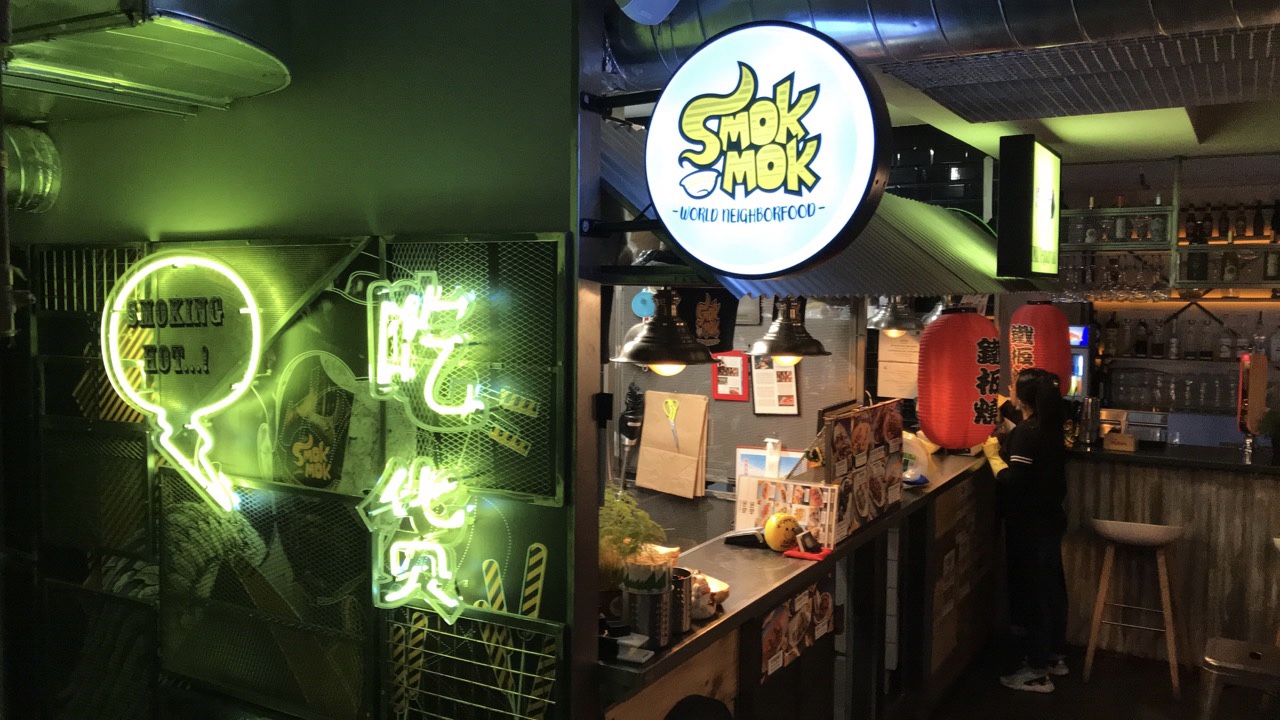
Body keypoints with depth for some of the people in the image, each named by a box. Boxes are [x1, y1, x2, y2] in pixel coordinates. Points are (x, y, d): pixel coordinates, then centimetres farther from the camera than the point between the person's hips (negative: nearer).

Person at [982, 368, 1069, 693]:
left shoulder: (1027, 433, -24)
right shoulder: (1048, 425, 4)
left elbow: (1011, 481, -29)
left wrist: (993, 455, -14)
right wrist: (1004, 444, 22)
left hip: (1030, 527, -10)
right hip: (1049, 520, 10)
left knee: (1031, 592, 0)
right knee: (1050, 587, 19)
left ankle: (1037, 672, 9)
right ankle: (1053, 654, 34)